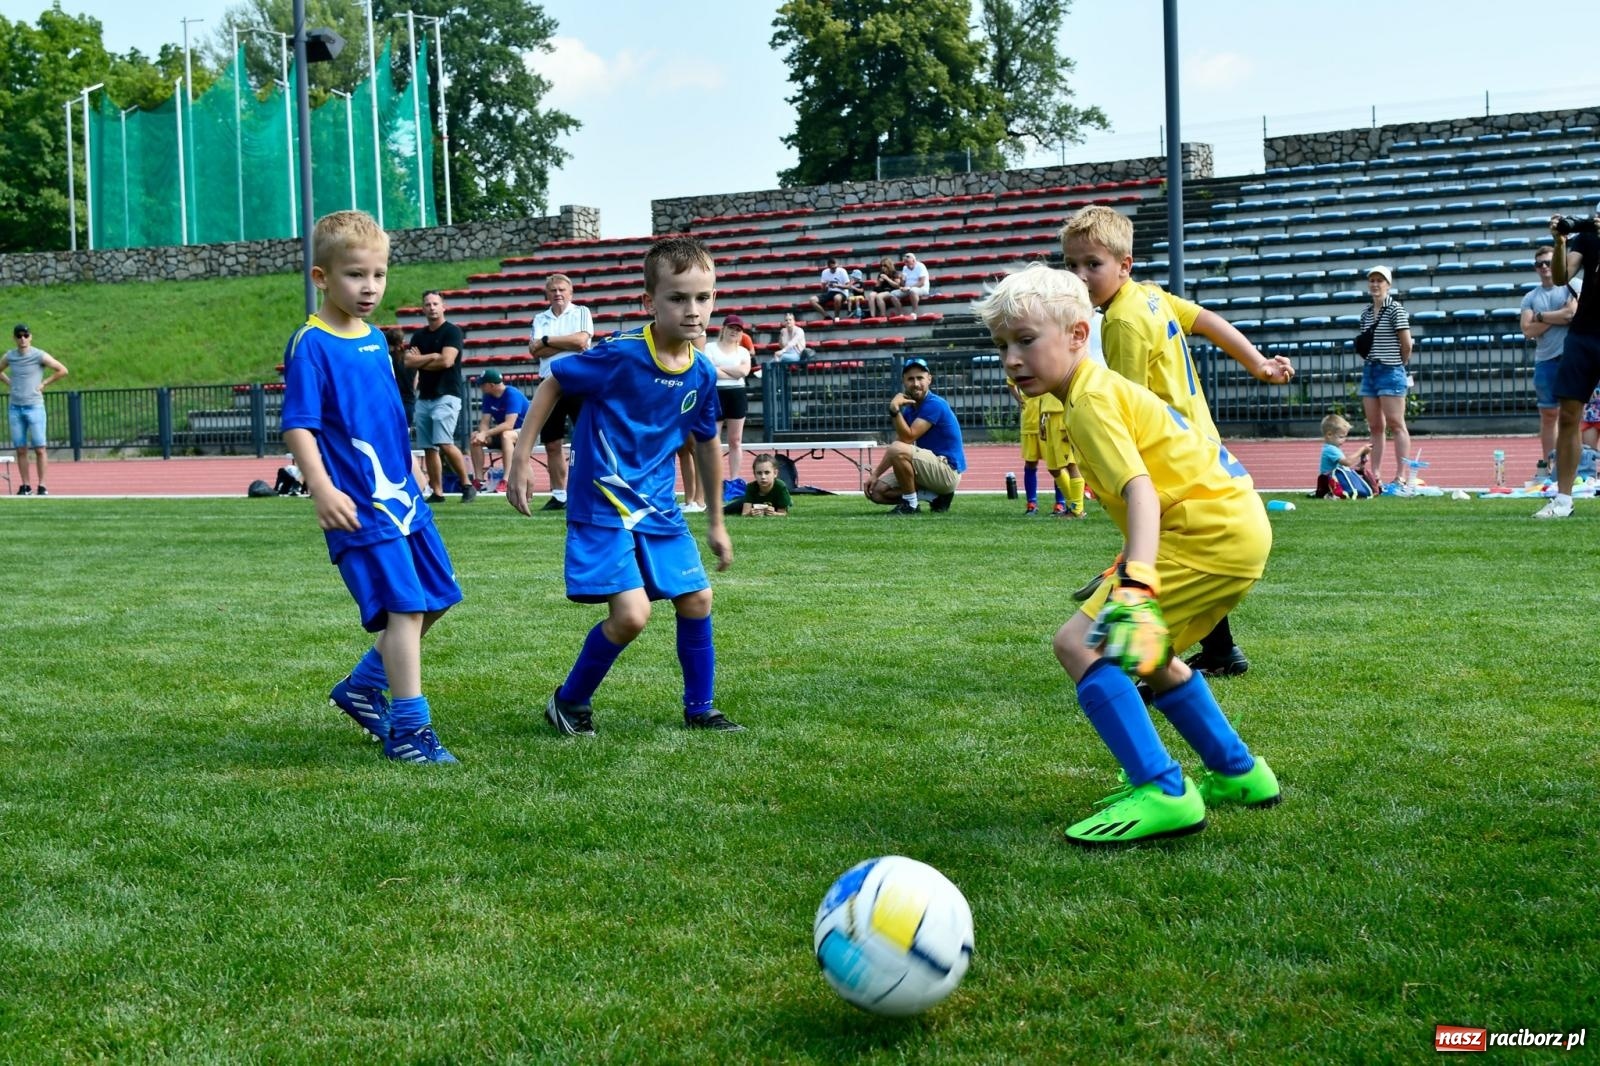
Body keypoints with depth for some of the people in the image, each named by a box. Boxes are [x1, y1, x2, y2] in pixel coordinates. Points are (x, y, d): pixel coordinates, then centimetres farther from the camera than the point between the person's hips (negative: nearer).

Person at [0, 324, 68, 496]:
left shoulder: (39, 355, -5)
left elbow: (62, 370, -5)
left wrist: (44, 384, -5)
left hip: (35, 406, -4)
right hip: (15, 408, 4)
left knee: (39, 449, -4)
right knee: (20, 450, 4)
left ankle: (42, 486, -1)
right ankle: (25, 486, 8)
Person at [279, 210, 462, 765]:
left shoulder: (376, 339, 13)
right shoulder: (311, 345, -10)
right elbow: (297, 426, -15)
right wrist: (321, 488, -26)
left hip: (403, 495, 9)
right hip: (359, 505, -8)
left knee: (436, 597, 13)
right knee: (404, 606, -12)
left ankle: (363, 687, 29)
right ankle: (409, 728, -4)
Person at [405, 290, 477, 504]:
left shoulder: (452, 331, -3)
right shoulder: (418, 335, 16)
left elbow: (446, 360, -15)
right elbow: (408, 362, 4)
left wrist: (420, 361, -2)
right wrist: (432, 357, -8)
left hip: (446, 396, -7)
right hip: (424, 397, 7)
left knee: (444, 443, -19)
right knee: (429, 447, 4)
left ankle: (467, 484, -7)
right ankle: (437, 492, 8)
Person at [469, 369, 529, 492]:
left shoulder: (512, 395, -22)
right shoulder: (488, 397, 0)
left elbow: (509, 425, -31)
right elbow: (485, 422, -4)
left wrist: (485, 434, -34)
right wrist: (482, 434, -27)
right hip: (501, 433, 7)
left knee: (506, 435, -39)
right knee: (475, 437, -12)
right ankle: (479, 480, -15)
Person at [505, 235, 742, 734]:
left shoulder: (702, 373, -1)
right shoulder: (620, 354, -20)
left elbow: (707, 443, 14)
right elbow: (552, 383, -6)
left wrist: (716, 520, 21)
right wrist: (521, 456, -7)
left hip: (658, 506, 6)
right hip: (602, 505, -6)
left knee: (697, 601, 7)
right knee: (631, 614, -15)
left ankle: (699, 707, 27)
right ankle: (570, 702, 9)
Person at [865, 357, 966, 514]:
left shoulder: (934, 404, -16)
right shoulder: (909, 409, 11)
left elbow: (907, 438, -24)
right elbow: (895, 447, 10)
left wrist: (894, 409, -27)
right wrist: (875, 474, 1)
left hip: (948, 470, -9)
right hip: (932, 469, 9)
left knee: (898, 449, -30)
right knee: (877, 491, 2)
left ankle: (910, 504, -13)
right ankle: (936, 496, 3)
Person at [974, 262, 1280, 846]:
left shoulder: (1092, 402, -13)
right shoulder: (1107, 388, 16)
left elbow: (1142, 491, -27)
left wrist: (1136, 590, -40)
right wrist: (1126, 571, 35)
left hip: (1210, 532, -11)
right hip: (1236, 524, 11)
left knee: (1080, 643, -14)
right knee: (1142, 654, 28)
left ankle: (1161, 792, -17)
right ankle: (1238, 773, 36)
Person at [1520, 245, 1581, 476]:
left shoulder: (1573, 285, 4)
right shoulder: (1530, 297, 13)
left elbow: (1573, 312, -12)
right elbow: (1528, 331, 3)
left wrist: (1541, 316, -1)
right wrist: (1557, 317, -5)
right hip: (1544, 360, 4)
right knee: (1547, 414, 6)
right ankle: (1546, 465, 11)